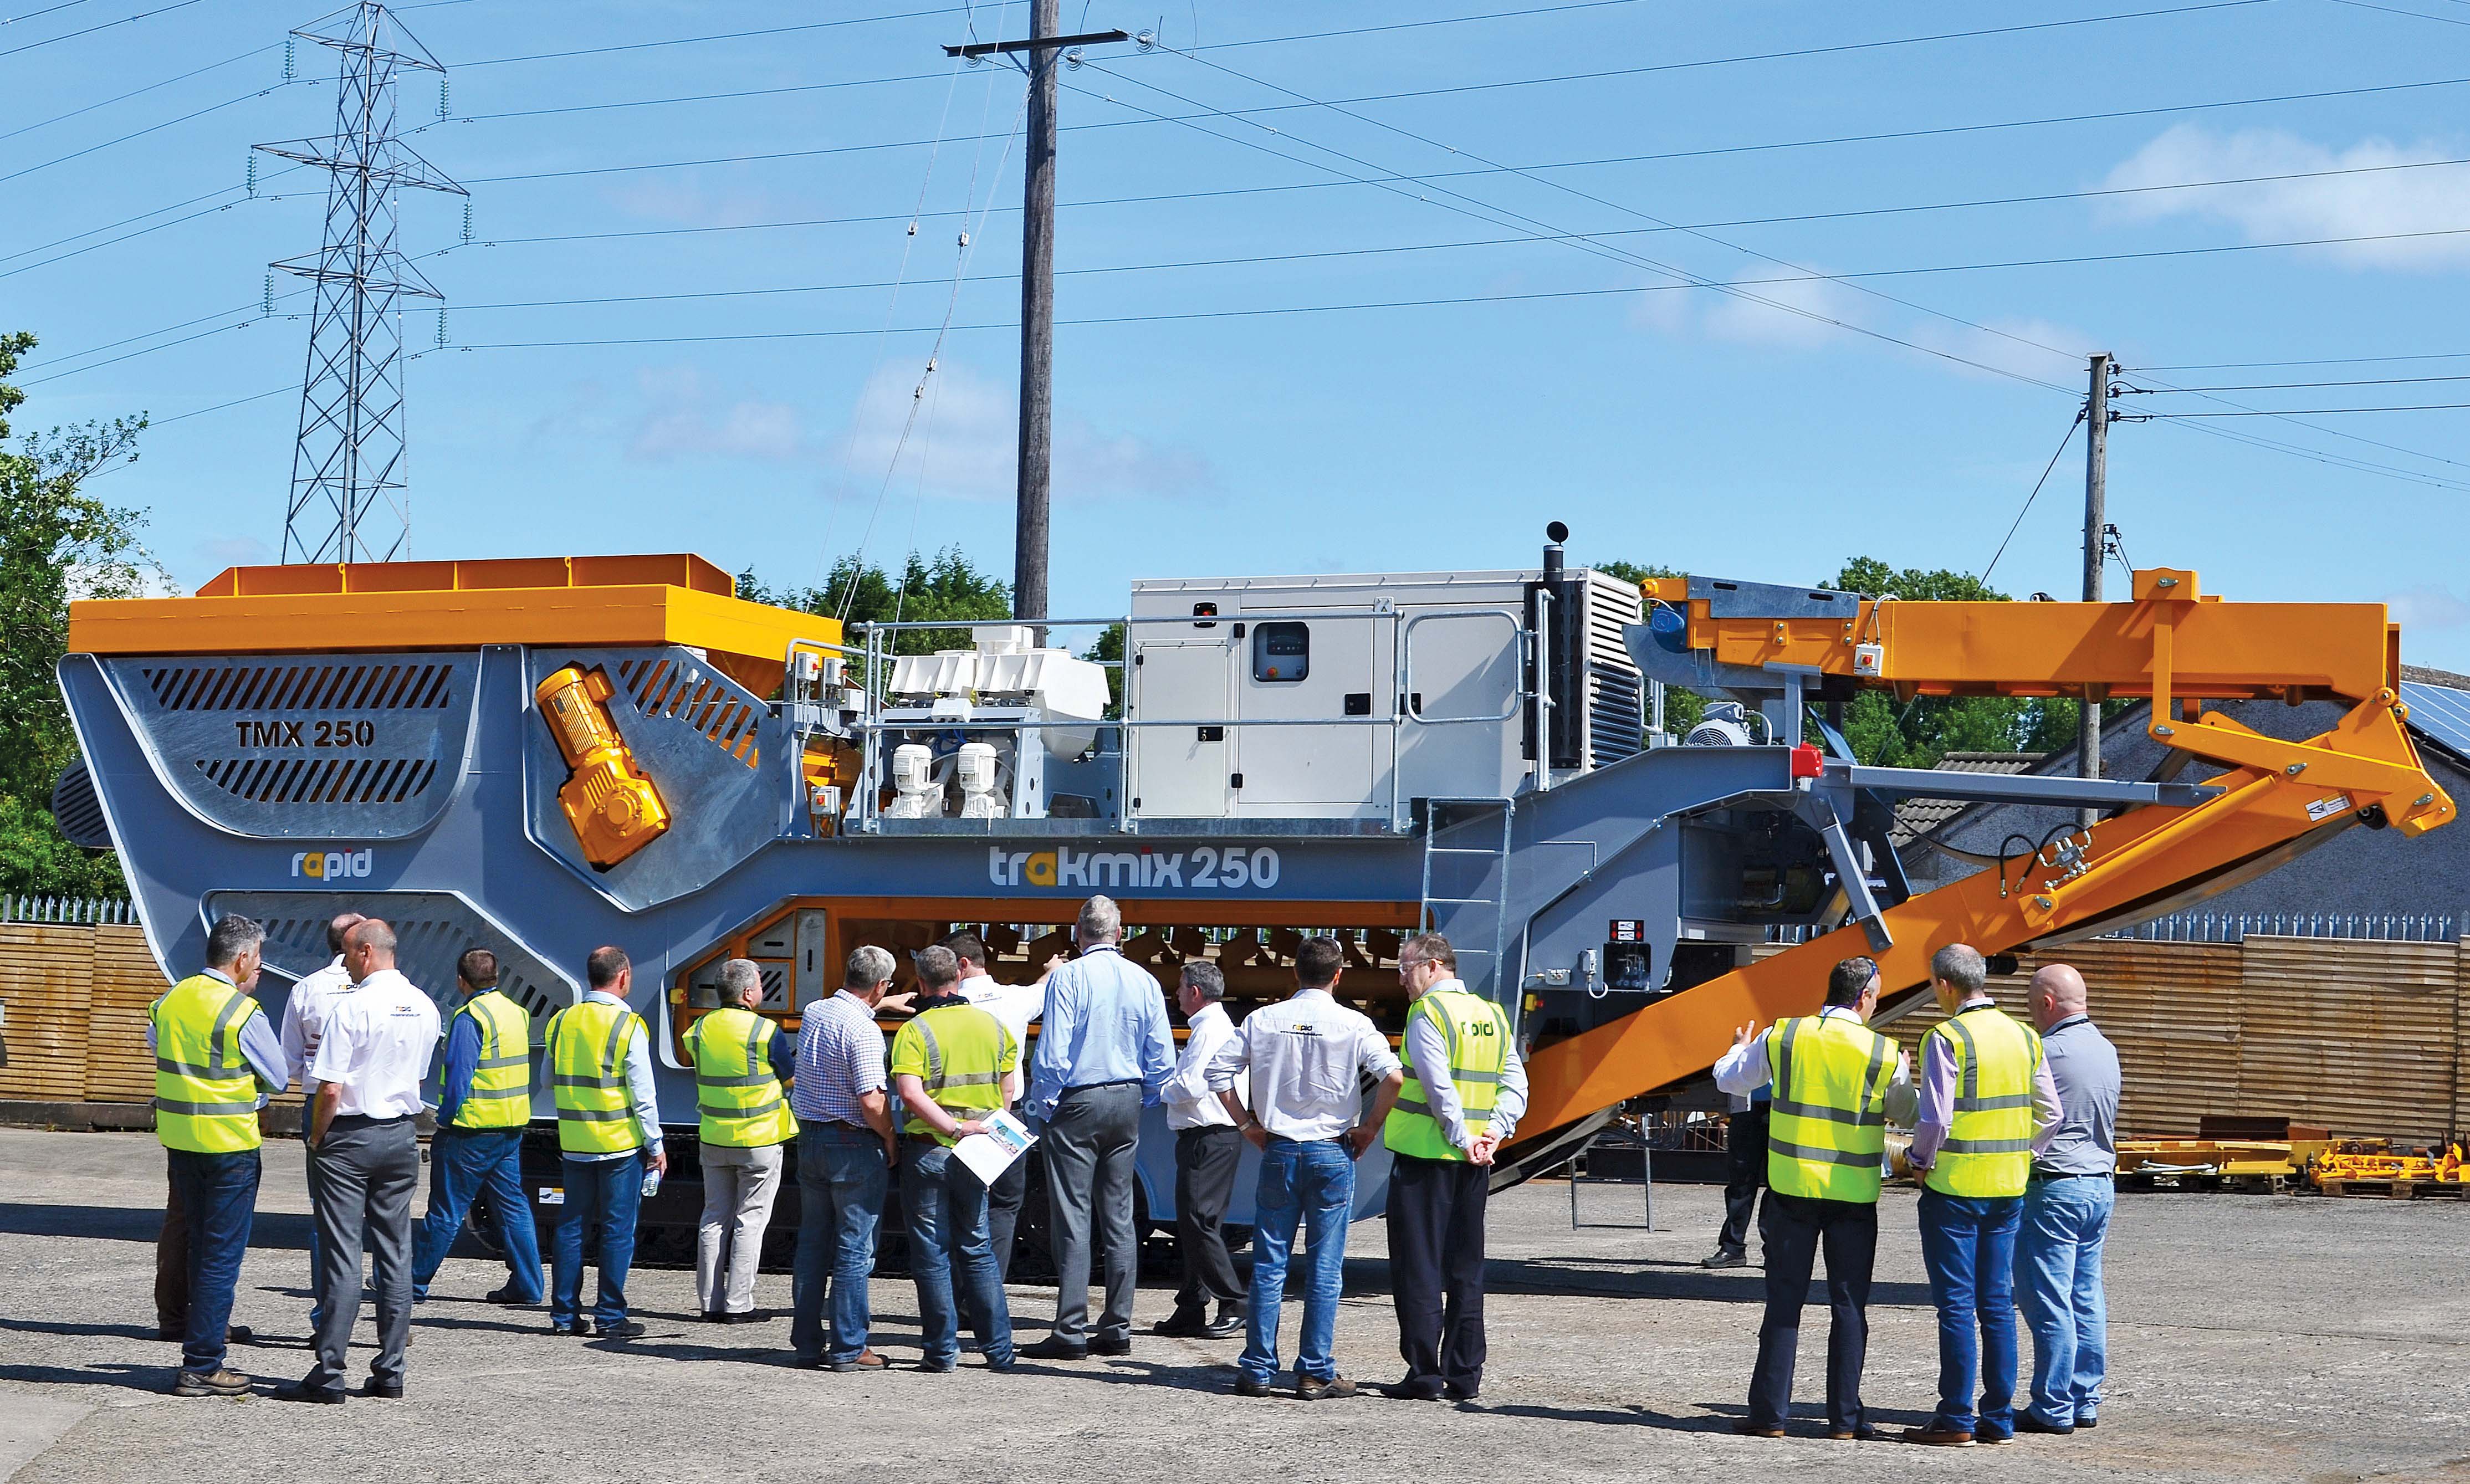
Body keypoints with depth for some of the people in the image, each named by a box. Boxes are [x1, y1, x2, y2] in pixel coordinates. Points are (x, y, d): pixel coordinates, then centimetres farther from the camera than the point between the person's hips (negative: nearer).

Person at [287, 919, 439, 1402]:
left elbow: (330, 1089, -16)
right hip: (403, 1136, 6)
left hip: (350, 1137, -6)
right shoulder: (424, 1008, 6)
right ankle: (390, 1372, 11)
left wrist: (317, 1139, -2)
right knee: (395, 1253, 9)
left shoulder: (352, 1006, -15)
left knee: (341, 1254, -5)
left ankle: (329, 1375, -4)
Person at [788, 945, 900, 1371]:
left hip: (809, 1138, 7)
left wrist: (881, 1005, 43)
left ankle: (807, 1343, 17)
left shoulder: (813, 1013, 5)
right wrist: (890, 1141, -7)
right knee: (855, 1251, 0)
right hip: (853, 1145, -7)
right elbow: (872, 1101, -24)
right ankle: (848, 1348, 1)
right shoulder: (863, 1030, -19)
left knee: (811, 1244, 13)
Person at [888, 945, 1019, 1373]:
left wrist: (955, 1128, -18)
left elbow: (911, 1095, -23)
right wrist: (981, 1129, 14)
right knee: (978, 1249, 14)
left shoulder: (914, 1031, -11)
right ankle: (998, 1349, 13)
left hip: (928, 1153, -4)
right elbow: (1009, 1088, 8)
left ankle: (942, 1350, 7)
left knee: (932, 1254, 5)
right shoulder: (991, 1025, 4)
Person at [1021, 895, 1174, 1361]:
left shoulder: (1068, 977, -9)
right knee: (1119, 1217, 10)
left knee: (1073, 1219, -4)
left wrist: (1043, 1106, -3)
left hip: (1078, 1101, -5)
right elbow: (1163, 1060, 6)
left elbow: (1051, 1053, -14)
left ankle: (1071, 1332, -7)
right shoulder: (1145, 981, 5)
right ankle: (1117, 1329, 11)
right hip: (1127, 1102, 5)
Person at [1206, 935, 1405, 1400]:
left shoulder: (1264, 1020, 2)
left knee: (1268, 1265, 7)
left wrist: (1248, 1125, 8)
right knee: (1324, 1269, 3)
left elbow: (1219, 1072, 1)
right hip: (1332, 1153, -2)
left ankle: (1257, 1370, 7)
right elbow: (1392, 1075, -17)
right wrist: (1369, 1128, -4)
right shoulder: (1352, 1025, -5)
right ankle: (1316, 1374, 3)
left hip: (1278, 1151, 2)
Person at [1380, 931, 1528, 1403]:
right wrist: (1495, 1133, 0)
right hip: (1474, 1166, 7)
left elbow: (1439, 1087, -18)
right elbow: (1515, 1082, 7)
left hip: (1425, 1153, -7)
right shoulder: (1491, 1015, 12)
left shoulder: (1428, 1013, -10)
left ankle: (1425, 1375, -2)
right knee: (1465, 1269, 11)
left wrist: (1462, 1138, -14)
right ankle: (1465, 1376, 12)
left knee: (1418, 1267, -1)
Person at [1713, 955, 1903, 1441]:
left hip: (1792, 1189, 1)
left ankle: (1770, 1413, 7)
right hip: (1854, 1196, -1)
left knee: (1784, 1303, 7)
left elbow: (1729, 1080, 11)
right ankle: (1845, 1417, 6)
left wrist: (1740, 1049, 33)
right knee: (1849, 1307, 7)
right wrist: (1905, 1075, 29)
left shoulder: (1781, 1037, -3)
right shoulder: (1884, 1054, -6)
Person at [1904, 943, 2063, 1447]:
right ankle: (1998, 1418, 13)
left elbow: (1936, 1117, -17)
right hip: (2008, 1189, 6)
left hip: (1954, 1188, -6)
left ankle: (1956, 1420, 1)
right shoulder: (2023, 1037, 7)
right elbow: (2049, 1113, 10)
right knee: (1997, 1304, 11)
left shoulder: (1947, 1037, -13)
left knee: (1956, 1305, -1)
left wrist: (1922, 1161, -1)